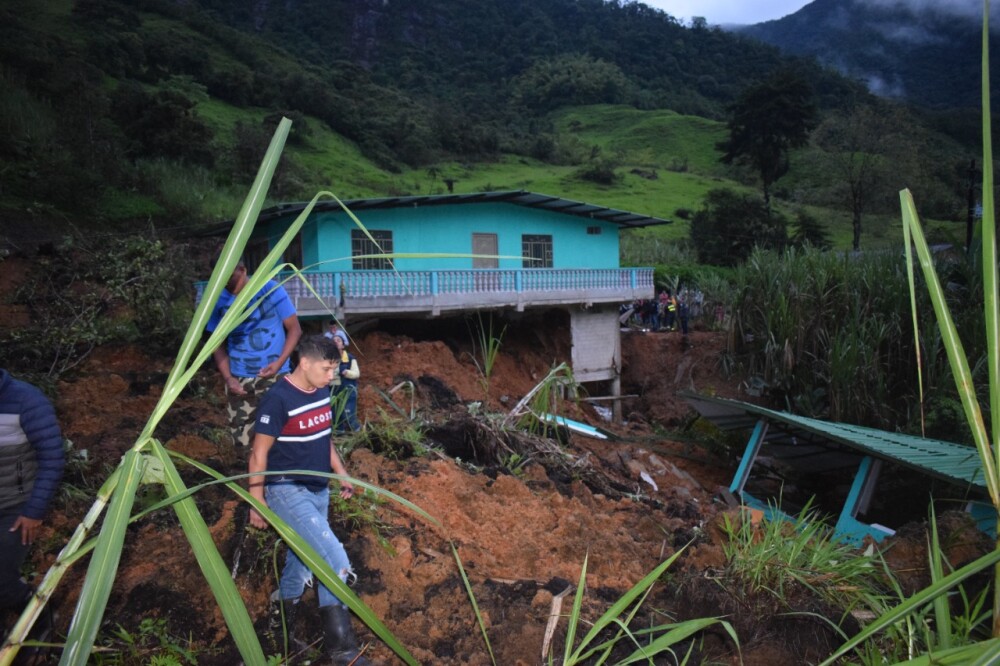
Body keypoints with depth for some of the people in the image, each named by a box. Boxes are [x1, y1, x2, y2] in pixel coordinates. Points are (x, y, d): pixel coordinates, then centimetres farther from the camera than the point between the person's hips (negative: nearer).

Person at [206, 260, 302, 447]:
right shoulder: (219, 300, 1)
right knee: (243, 440, 3)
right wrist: (228, 378, -5)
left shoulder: (271, 289, -6)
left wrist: (279, 362, -16)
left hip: (274, 376, -2)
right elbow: (218, 344, 9)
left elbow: (294, 329, -3)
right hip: (239, 380, 3)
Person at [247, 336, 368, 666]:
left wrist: (341, 473, 19)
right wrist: (257, 502, -11)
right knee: (336, 559, -16)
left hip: (318, 490, 8)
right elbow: (259, 455, -15)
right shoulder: (278, 399, -20)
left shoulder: (323, 392, 2)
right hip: (287, 490, -8)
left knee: (302, 558, 19)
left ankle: (282, 624, 41)